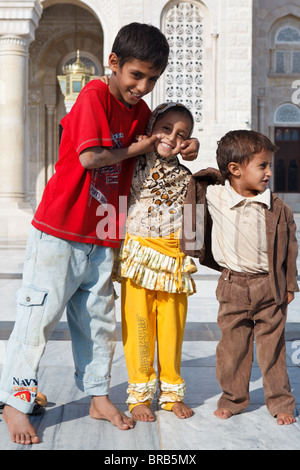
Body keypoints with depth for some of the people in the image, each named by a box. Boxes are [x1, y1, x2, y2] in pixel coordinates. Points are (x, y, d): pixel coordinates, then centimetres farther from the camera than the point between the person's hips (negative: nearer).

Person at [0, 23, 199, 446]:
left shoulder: (141, 111, 9)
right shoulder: (94, 96, -13)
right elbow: (90, 157, -24)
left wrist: (183, 148, 3)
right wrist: (137, 148, -11)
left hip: (101, 238, 7)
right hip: (59, 230, -7)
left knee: (99, 318, 14)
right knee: (39, 315, 0)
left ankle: (99, 397, 27)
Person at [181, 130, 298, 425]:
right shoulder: (213, 196, -7)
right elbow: (198, 179, 15)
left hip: (269, 285, 0)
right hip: (233, 286, 0)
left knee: (272, 347, 8)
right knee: (232, 345, 10)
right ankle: (233, 398, 27)